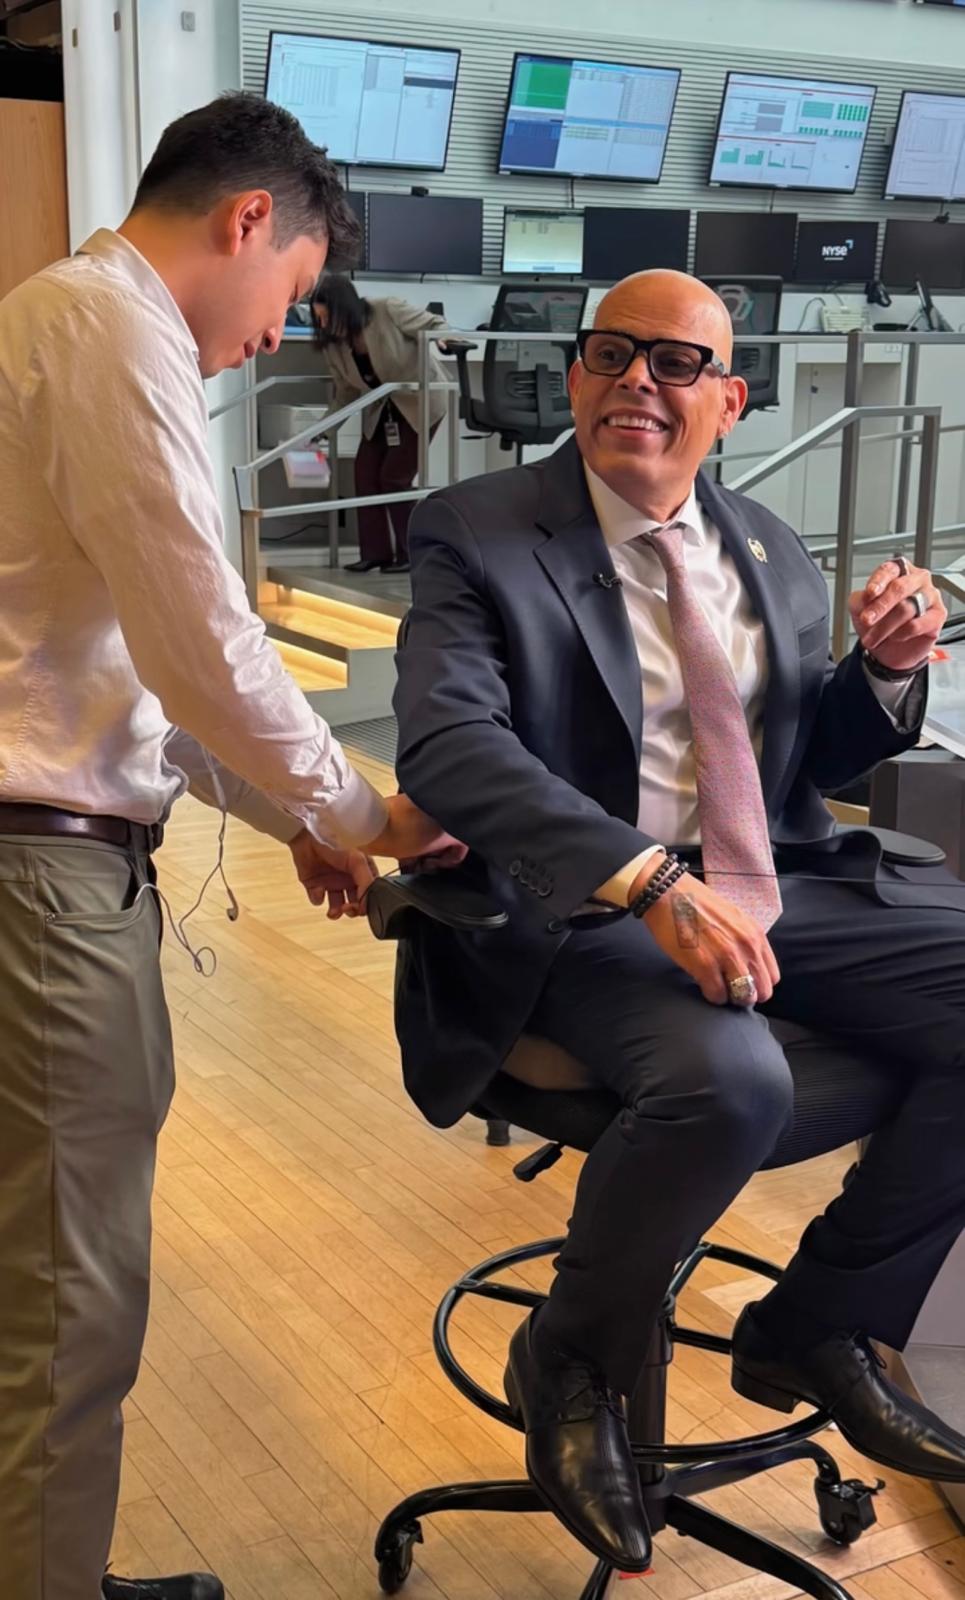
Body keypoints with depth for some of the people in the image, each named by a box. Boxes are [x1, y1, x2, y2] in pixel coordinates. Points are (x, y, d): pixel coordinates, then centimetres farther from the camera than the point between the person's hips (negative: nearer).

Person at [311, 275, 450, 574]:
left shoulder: (389, 311, -25)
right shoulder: (334, 346, -7)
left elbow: (436, 324, -15)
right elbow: (345, 393, 2)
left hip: (421, 403, -6)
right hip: (382, 409, 6)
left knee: (394, 476, -11)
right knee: (365, 473, -3)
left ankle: (412, 554, 2)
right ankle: (374, 552, 5)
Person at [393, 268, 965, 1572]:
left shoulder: (770, 548, 15)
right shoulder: (480, 535, -3)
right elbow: (447, 742, -20)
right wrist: (651, 882, -32)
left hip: (781, 884, 6)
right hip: (587, 911, -6)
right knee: (730, 1083, -34)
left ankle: (815, 1330, 7)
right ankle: (569, 1369, -2)